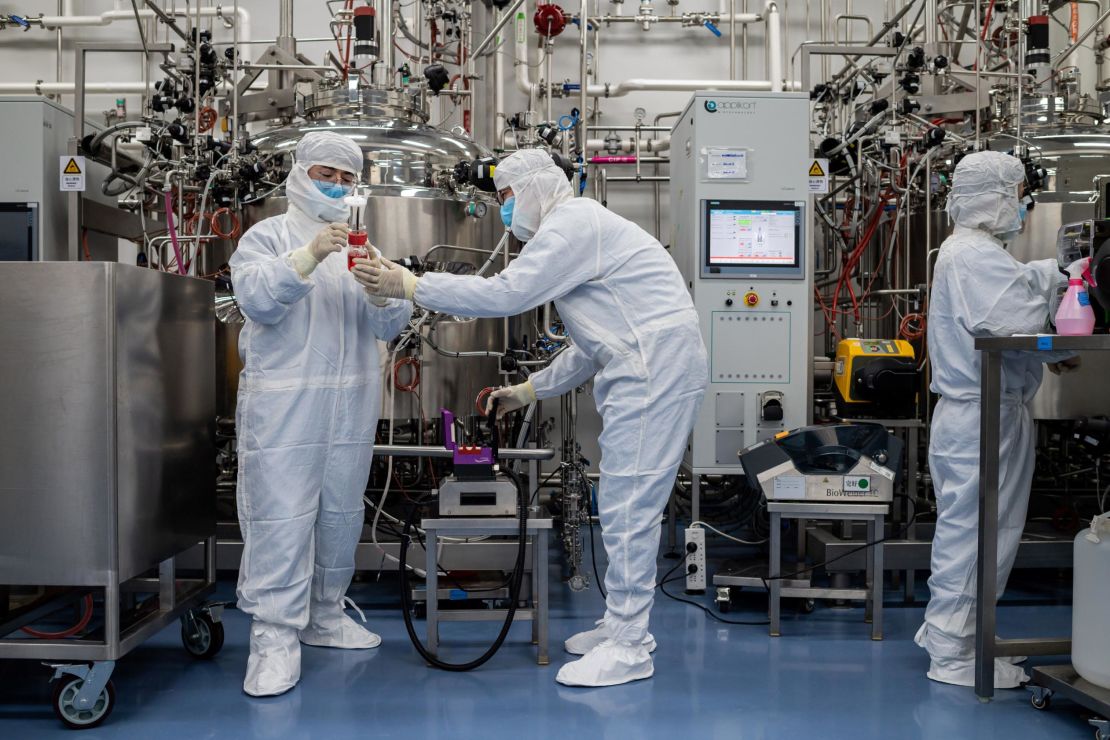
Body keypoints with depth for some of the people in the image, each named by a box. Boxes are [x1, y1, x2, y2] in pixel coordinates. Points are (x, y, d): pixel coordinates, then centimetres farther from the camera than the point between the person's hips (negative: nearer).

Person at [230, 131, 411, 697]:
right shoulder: (268, 236, 4)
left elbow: (390, 325, 8)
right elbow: (257, 299, -14)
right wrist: (309, 257, -25)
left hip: (349, 404, 5)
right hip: (283, 404, -5)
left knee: (341, 514, 12)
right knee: (281, 517, -7)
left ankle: (324, 615, 27)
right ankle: (276, 637, 0)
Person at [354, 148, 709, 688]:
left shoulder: (573, 223, -9)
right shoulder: (574, 229, 25)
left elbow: (505, 293, -19)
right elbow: (592, 345, 26)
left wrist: (410, 286, -13)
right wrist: (531, 389, 24)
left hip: (654, 368, -11)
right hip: (641, 370, 11)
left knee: (628, 506, -7)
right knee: (626, 505, 13)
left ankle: (628, 647, 0)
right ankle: (625, 625, 23)